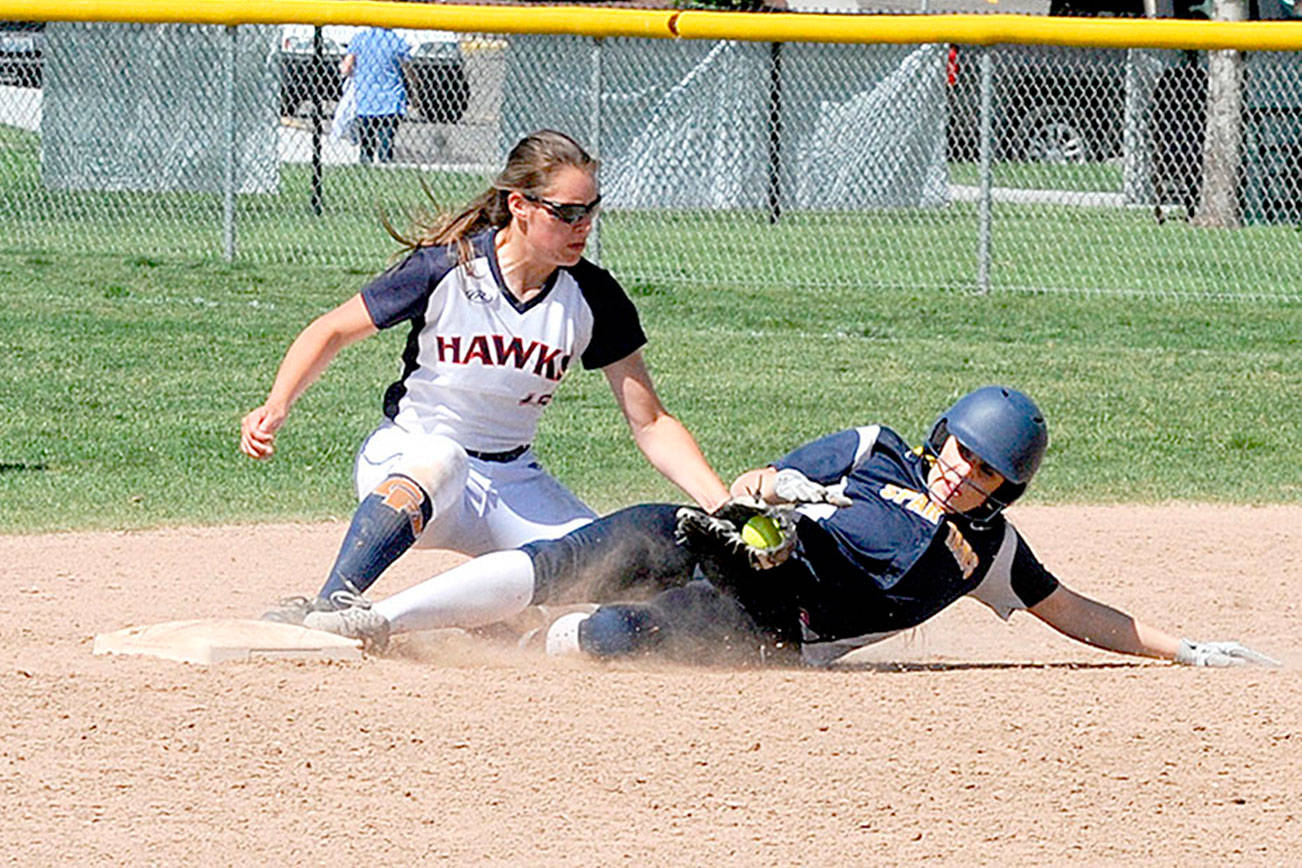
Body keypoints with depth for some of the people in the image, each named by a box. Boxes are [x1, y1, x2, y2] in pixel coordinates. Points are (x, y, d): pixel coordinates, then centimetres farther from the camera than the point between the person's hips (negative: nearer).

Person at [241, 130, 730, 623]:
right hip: (404, 459, -5)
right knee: (441, 459, -40)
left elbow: (650, 424, -2)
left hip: (511, 483, 5)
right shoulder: (447, 268, -15)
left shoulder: (593, 297, -6)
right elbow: (332, 332, -6)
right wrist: (277, 408, -22)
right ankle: (329, 608, -45)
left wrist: (720, 504, -15)